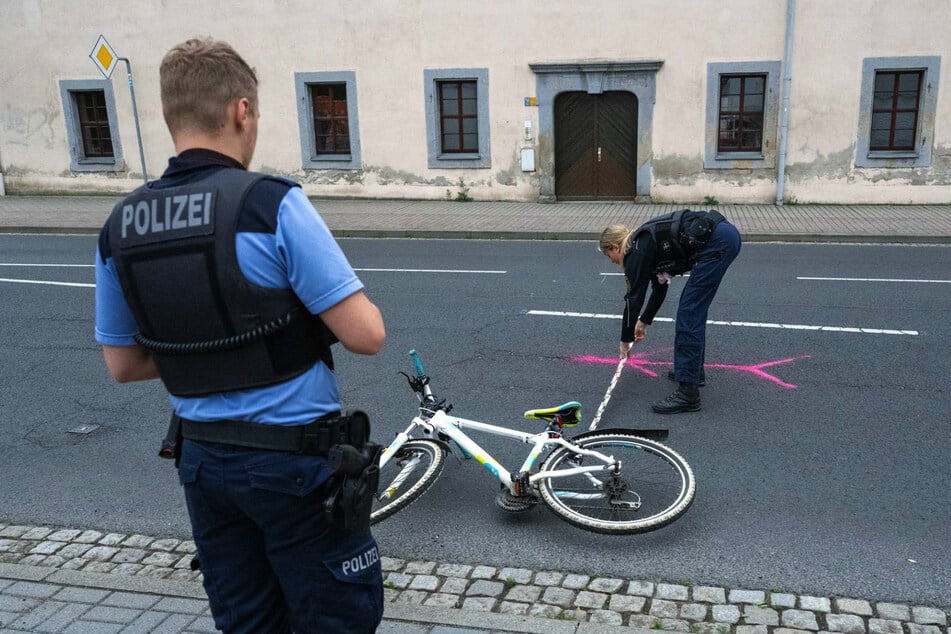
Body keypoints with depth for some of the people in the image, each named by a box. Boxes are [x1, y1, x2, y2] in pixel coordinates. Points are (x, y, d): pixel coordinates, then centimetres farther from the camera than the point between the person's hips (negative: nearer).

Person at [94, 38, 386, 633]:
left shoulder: (120, 227, -1)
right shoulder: (272, 204, -19)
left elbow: (122, 364, 8)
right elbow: (366, 335, -19)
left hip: (203, 460, 6)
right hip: (294, 458, -6)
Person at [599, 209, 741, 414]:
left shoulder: (637, 251, -2)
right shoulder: (647, 244, 24)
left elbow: (634, 298, 1)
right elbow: (659, 288, 34)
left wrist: (626, 340, 12)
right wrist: (644, 321, 44)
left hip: (716, 242, -10)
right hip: (727, 235, 10)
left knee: (689, 314, -7)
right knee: (693, 309, 21)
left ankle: (688, 393, -7)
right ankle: (693, 370, 31)